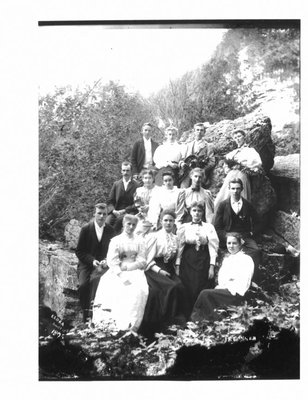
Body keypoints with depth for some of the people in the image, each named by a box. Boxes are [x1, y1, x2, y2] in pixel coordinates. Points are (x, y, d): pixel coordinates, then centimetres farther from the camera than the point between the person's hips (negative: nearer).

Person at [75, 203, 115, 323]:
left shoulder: (110, 230, 4)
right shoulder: (86, 229, -1)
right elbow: (79, 251, 0)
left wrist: (106, 260, -10)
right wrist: (92, 260, -13)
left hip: (102, 264, 2)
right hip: (86, 264, -1)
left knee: (95, 279, -21)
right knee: (83, 284, -20)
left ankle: (92, 312, -10)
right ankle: (85, 314, -6)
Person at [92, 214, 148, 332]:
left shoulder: (139, 242, 14)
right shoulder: (115, 240, 9)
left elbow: (142, 262, 6)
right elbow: (111, 261, -3)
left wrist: (125, 266, -10)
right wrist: (122, 277, -18)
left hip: (135, 272, 1)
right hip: (117, 273, -1)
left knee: (140, 289, -30)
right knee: (110, 288, -32)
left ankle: (131, 325, -31)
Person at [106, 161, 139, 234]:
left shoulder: (136, 185, 5)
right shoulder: (116, 184, 16)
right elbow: (109, 201, 13)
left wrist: (124, 210, -12)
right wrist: (113, 210, -7)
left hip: (129, 212, -3)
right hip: (116, 212, 3)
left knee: (120, 219, -34)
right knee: (109, 220, -29)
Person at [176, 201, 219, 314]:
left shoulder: (209, 227, 6)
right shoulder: (184, 227, 7)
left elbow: (213, 246, 1)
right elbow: (179, 246, 4)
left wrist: (212, 266, -6)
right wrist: (177, 265, -3)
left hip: (203, 262, 0)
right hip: (187, 261, 0)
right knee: (188, 291, -2)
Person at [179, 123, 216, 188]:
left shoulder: (208, 146, 12)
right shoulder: (188, 145, 23)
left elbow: (212, 162, 4)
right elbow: (182, 159, 21)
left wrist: (204, 170, -14)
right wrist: (182, 164, -2)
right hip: (186, 175, 3)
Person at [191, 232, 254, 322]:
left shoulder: (246, 259, 2)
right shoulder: (226, 259, 24)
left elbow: (243, 282, -9)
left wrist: (226, 287, -15)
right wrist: (220, 287, -2)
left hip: (236, 294, -6)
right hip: (223, 290, 7)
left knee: (205, 293, -25)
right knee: (205, 294, -23)